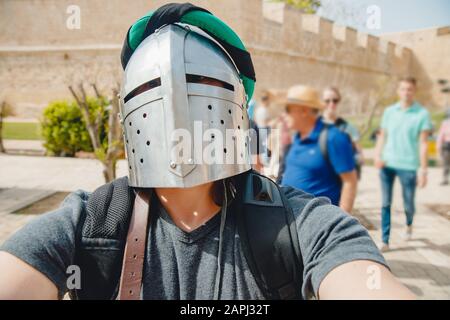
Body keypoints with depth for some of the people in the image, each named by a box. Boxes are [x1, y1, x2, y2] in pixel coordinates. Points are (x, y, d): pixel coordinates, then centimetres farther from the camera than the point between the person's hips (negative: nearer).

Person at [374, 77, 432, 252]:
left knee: (408, 205, 10)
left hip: (408, 166, -2)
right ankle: (385, 241, 12)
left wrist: (423, 169, -9)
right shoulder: (389, 111, 7)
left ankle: (409, 224, 44)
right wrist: (377, 155, -6)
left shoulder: (422, 113, -3)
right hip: (387, 164, 2)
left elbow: (423, 143, -5)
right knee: (386, 204, 3)